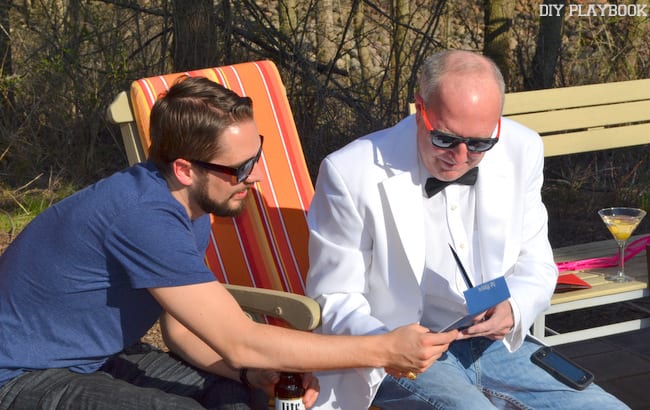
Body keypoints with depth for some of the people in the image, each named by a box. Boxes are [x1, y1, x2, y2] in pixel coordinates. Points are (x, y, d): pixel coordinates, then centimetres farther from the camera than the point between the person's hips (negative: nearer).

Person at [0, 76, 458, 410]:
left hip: (93, 358, 9)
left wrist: (255, 373, -15)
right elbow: (240, 343, -30)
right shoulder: (143, 218, -31)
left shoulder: (191, 211, -2)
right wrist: (384, 351, -26)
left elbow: (182, 329, 4)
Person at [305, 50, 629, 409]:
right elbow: (333, 298, -9)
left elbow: (535, 265, 8)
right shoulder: (351, 174, -15)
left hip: (495, 342, 5)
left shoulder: (520, 151, -2)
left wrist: (513, 308, -15)